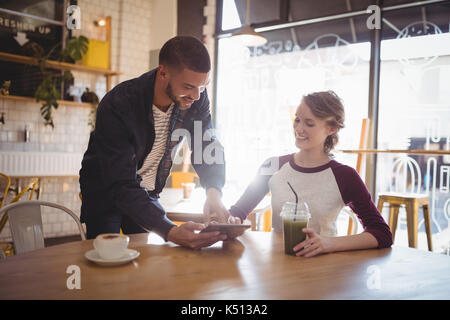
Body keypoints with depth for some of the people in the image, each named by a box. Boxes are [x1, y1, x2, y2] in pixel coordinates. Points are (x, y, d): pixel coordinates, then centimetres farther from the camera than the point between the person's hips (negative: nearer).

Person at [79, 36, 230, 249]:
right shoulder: (118, 105, -34)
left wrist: (214, 192, -33)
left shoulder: (196, 99, -18)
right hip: (106, 193, -4)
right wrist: (170, 232, -51)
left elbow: (207, 149, -10)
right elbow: (121, 187, -38)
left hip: (147, 192, 4)